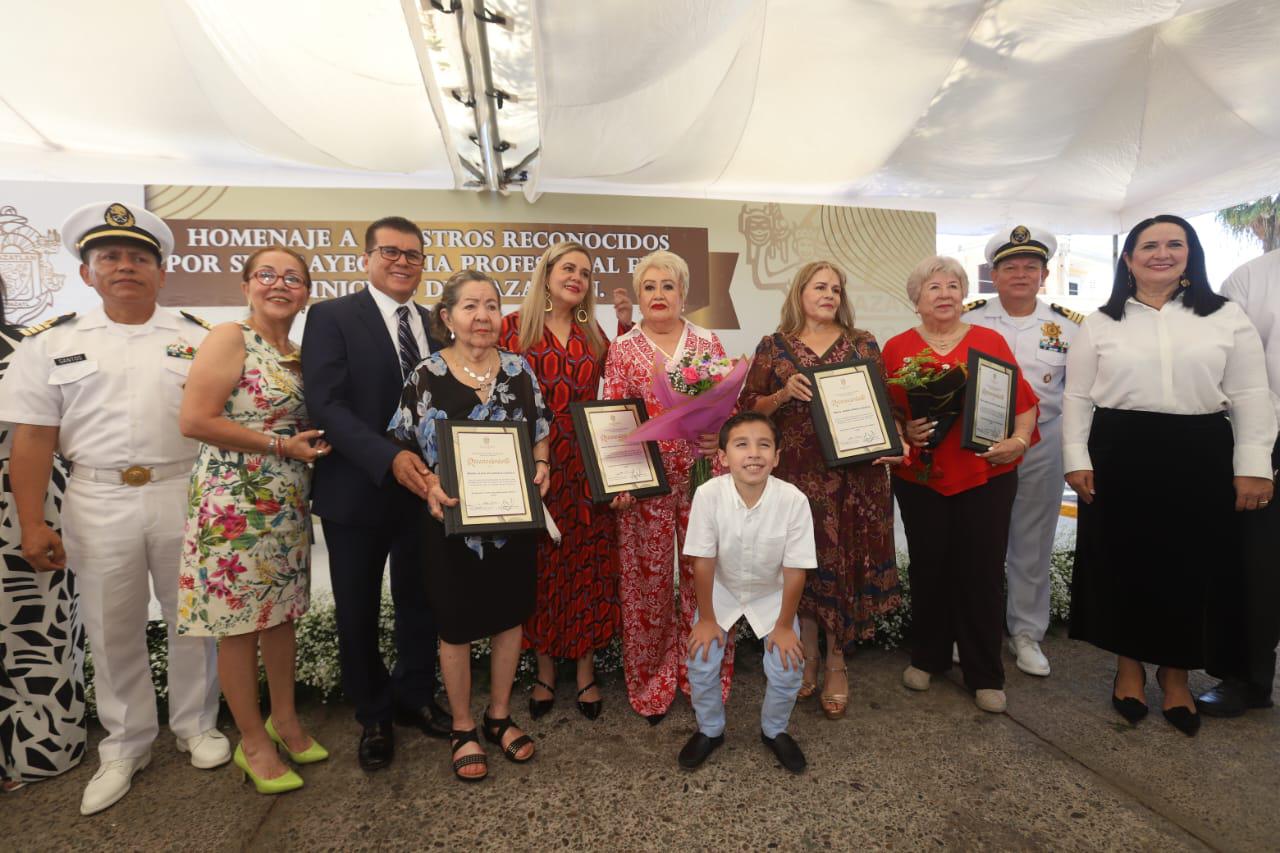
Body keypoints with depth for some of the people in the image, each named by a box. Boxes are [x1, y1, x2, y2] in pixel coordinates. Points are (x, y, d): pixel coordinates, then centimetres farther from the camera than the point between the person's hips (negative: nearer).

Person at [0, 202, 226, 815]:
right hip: (100, 504, 1)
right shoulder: (53, 346, 6)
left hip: (184, 496, 0)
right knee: (112, 631, 11)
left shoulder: (196, 339, 5)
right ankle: (125, 747, 30)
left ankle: (196, 725, 30)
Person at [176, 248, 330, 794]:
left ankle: (285, 719, 31)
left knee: (282, 612, 15)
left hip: (287, 504, 7)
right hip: (236, 506, -7)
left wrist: (311, 447, 2)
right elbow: (194, 421, -18)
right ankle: (253, 742, 21)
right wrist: (281, 445, -16)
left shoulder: (297, 354, 11)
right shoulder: (229, 339, -9)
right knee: (239, 622, 5)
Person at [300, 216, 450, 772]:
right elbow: (325, 404, -16)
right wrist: (390, 459, -27)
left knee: (420, 601, 16)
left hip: (425, 489, 4)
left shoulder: (435, 324, 8)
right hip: (359, 490, -3)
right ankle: (373, 716, 34)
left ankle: (415, 698, 38)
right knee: (358, 611, 13)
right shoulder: (332, 317, -6)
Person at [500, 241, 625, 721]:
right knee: (542, 566, 9)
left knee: (588, 565, 9)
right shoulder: (514, 327, 0)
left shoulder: (594, 334, 11)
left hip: (587, 466, 3)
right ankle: (545, 671, 29)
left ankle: (586, 671, 27)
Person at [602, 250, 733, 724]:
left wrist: (720, 437, -12)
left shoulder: (708, 342, 7)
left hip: (702, 475, 1)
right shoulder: (623, 349, 3)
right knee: (647, 577, 6)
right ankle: (652, 681, 26)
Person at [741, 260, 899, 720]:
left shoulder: (863, 344, 8)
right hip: (797, 472, 0)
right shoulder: (774, 346, 6)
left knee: (846, 562, 4)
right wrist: (784, 393, -14)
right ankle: (808, 655, 26)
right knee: (803, 562, 6)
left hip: (854, 473, 1)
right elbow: (750, 407, 3)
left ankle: (836, 663, 22)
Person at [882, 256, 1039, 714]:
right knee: (929, 568, 10)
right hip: (921, 478, 0)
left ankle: (985, 675, 20)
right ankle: (927, 657, 30)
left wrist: (1018, 441, -12)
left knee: (982, 572, 4)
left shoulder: (991, 341, 5)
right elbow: (885, 411, 3)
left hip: (986, 475, 0)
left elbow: (1024, 401, 4)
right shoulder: (898, 348, 4)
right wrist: (905, 431, -16)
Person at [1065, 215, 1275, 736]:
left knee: (1191, 566, 8)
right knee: (1121, 563, 7)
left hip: (1199, 458, 1)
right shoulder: (1100, 323, 5)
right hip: (1119, 457, 0)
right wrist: (1077, 460, -4)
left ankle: (1175, 674, 27)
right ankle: (1129, 665, 26)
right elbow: (1078, 397, 4)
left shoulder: (1227, 318, 5)